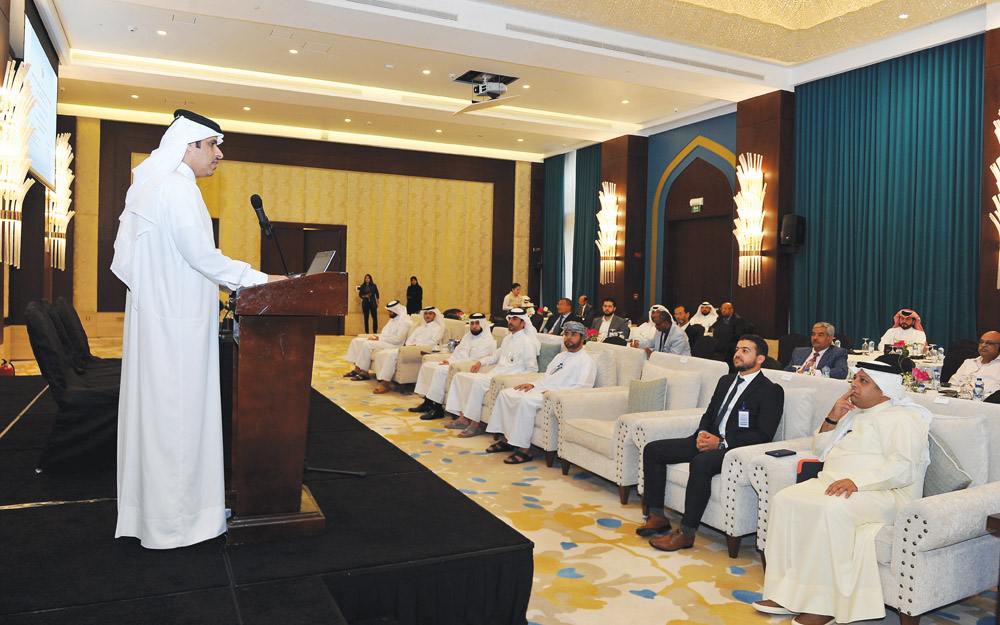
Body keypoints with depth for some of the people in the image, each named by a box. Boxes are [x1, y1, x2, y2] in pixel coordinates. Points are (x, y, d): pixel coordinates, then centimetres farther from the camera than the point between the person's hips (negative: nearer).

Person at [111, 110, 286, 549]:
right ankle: (174, 521, 9)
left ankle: (148, 509, 27)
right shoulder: (177, 188, -15)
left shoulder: (153, 186, 17)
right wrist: (261, 280, -12)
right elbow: (202, 257, -19)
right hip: (176, 322, -10)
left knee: (155, 408, 15)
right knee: (176, 412, -2)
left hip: (156, 314, 10)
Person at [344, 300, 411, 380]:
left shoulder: (405, 321, -11)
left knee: (367, 344, -30)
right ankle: (357, 369, -3)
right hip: (382, 340, 10)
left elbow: (398, 339, -20)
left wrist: (380, 338, -17)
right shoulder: (392, 319, 20)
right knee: (356, 341, 2)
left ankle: (364, 372, -23)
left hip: (393, 344, -10)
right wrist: (376, 336, 1)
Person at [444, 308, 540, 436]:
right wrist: (480, 362, 15)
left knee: (476, 382, -32)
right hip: (493, 374, 9)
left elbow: (532, 370, -10)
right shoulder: (507, 339, 20)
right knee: (459, 376, 0)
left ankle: (474, 425, -24)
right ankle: (463, 418, -5)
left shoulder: (527, 342, -6)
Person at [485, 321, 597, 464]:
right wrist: (533, 384, 11)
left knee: (526, 401, -34)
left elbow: (583, 387, -15)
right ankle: (506, 439, 0)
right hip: (539, 389, 9)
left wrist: (556, 393, -22)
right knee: (505, 393, -2)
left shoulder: (586, 361, -2)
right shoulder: (561, 356, 27)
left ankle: (524, 449, -29)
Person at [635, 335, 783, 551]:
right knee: (652, 450, -5)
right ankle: (658, 517, -1)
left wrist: (722, 443, -19)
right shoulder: (725, 381, 21)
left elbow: (763, 435, -12)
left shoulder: (771, 391, -3)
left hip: (734, 449, -8)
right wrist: (702, 433, -1)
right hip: (709, 440, 8)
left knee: (700, 463, -39)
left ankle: (686, 533, -27)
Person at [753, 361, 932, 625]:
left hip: (881, 493, -8)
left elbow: (903, 467, -18)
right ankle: (785, 593, -16)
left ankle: (822, 603, -28)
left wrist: (856, 482, -29)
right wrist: (833, 418, 10)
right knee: (784, 499, -17)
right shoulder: (854, 413, 23)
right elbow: (821, 449, 27)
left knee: (831, 510, -37)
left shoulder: (901, 419, -3)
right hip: (831, 482, 8)